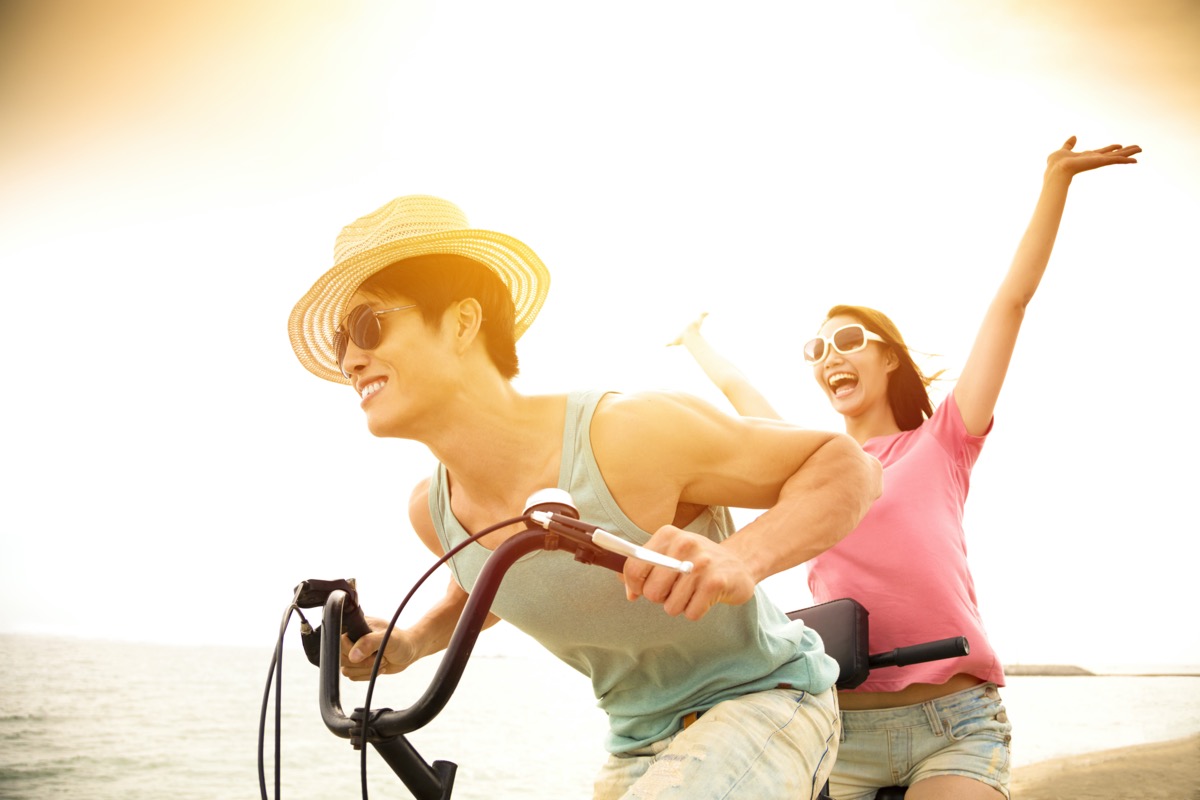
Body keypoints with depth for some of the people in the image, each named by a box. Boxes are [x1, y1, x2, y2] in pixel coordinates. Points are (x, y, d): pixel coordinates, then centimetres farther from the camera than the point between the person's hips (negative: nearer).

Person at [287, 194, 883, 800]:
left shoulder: (628, 435, -30)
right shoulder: (432, 511, -8)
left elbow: (847, 463, -22)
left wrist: (743, 557, -39)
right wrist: (410, 643, -1)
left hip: (764, 701, -5)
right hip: (637, 749, 6)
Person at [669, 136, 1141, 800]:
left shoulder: (940, 442, 8)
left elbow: (1011, 302, 5)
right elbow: (736, 388, 30)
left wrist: (1056, 180, 5)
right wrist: (695, 341, 46)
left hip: (955, 724, -2)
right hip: (840, 726, 3)